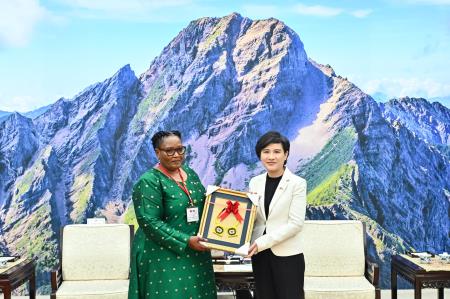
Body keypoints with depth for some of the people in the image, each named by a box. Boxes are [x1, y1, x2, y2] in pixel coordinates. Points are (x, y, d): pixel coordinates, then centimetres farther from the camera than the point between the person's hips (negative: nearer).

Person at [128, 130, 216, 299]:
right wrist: (185, 241, -22)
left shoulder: (190, 174, 9)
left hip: (195, 254, 6)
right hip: (163, 256, -6)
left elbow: (202, 204, 20)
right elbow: (150, 222, -18)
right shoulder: (149, 181, -11)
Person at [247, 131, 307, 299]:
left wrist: (264, 242, -19)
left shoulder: (297, 183, -9)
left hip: (287, 255, -5)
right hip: (259, 253, 5)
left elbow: (296, 223, -14)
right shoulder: (255, 182, 6)